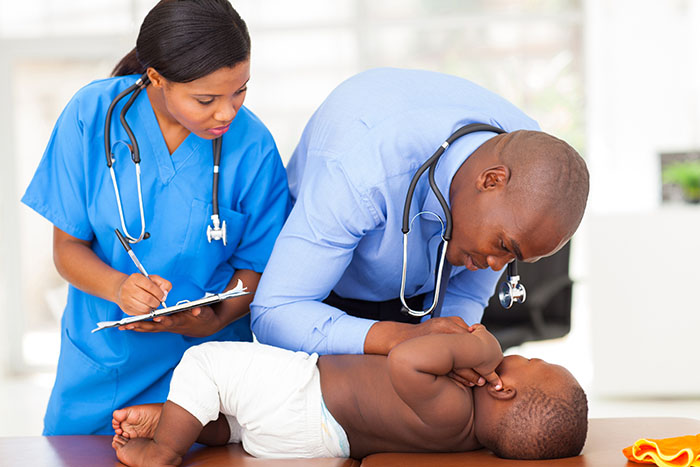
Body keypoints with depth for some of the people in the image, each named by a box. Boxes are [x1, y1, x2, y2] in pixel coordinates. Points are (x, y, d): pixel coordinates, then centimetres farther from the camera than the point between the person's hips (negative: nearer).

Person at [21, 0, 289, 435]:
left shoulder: (253, 147, -16)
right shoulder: (92, 115, -14)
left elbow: (256, 265, -5)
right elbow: (68, 246, -7)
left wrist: (215, 320, -25)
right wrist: (118, 287, -28)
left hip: (202, 355, -1)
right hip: (99, 360, 2)